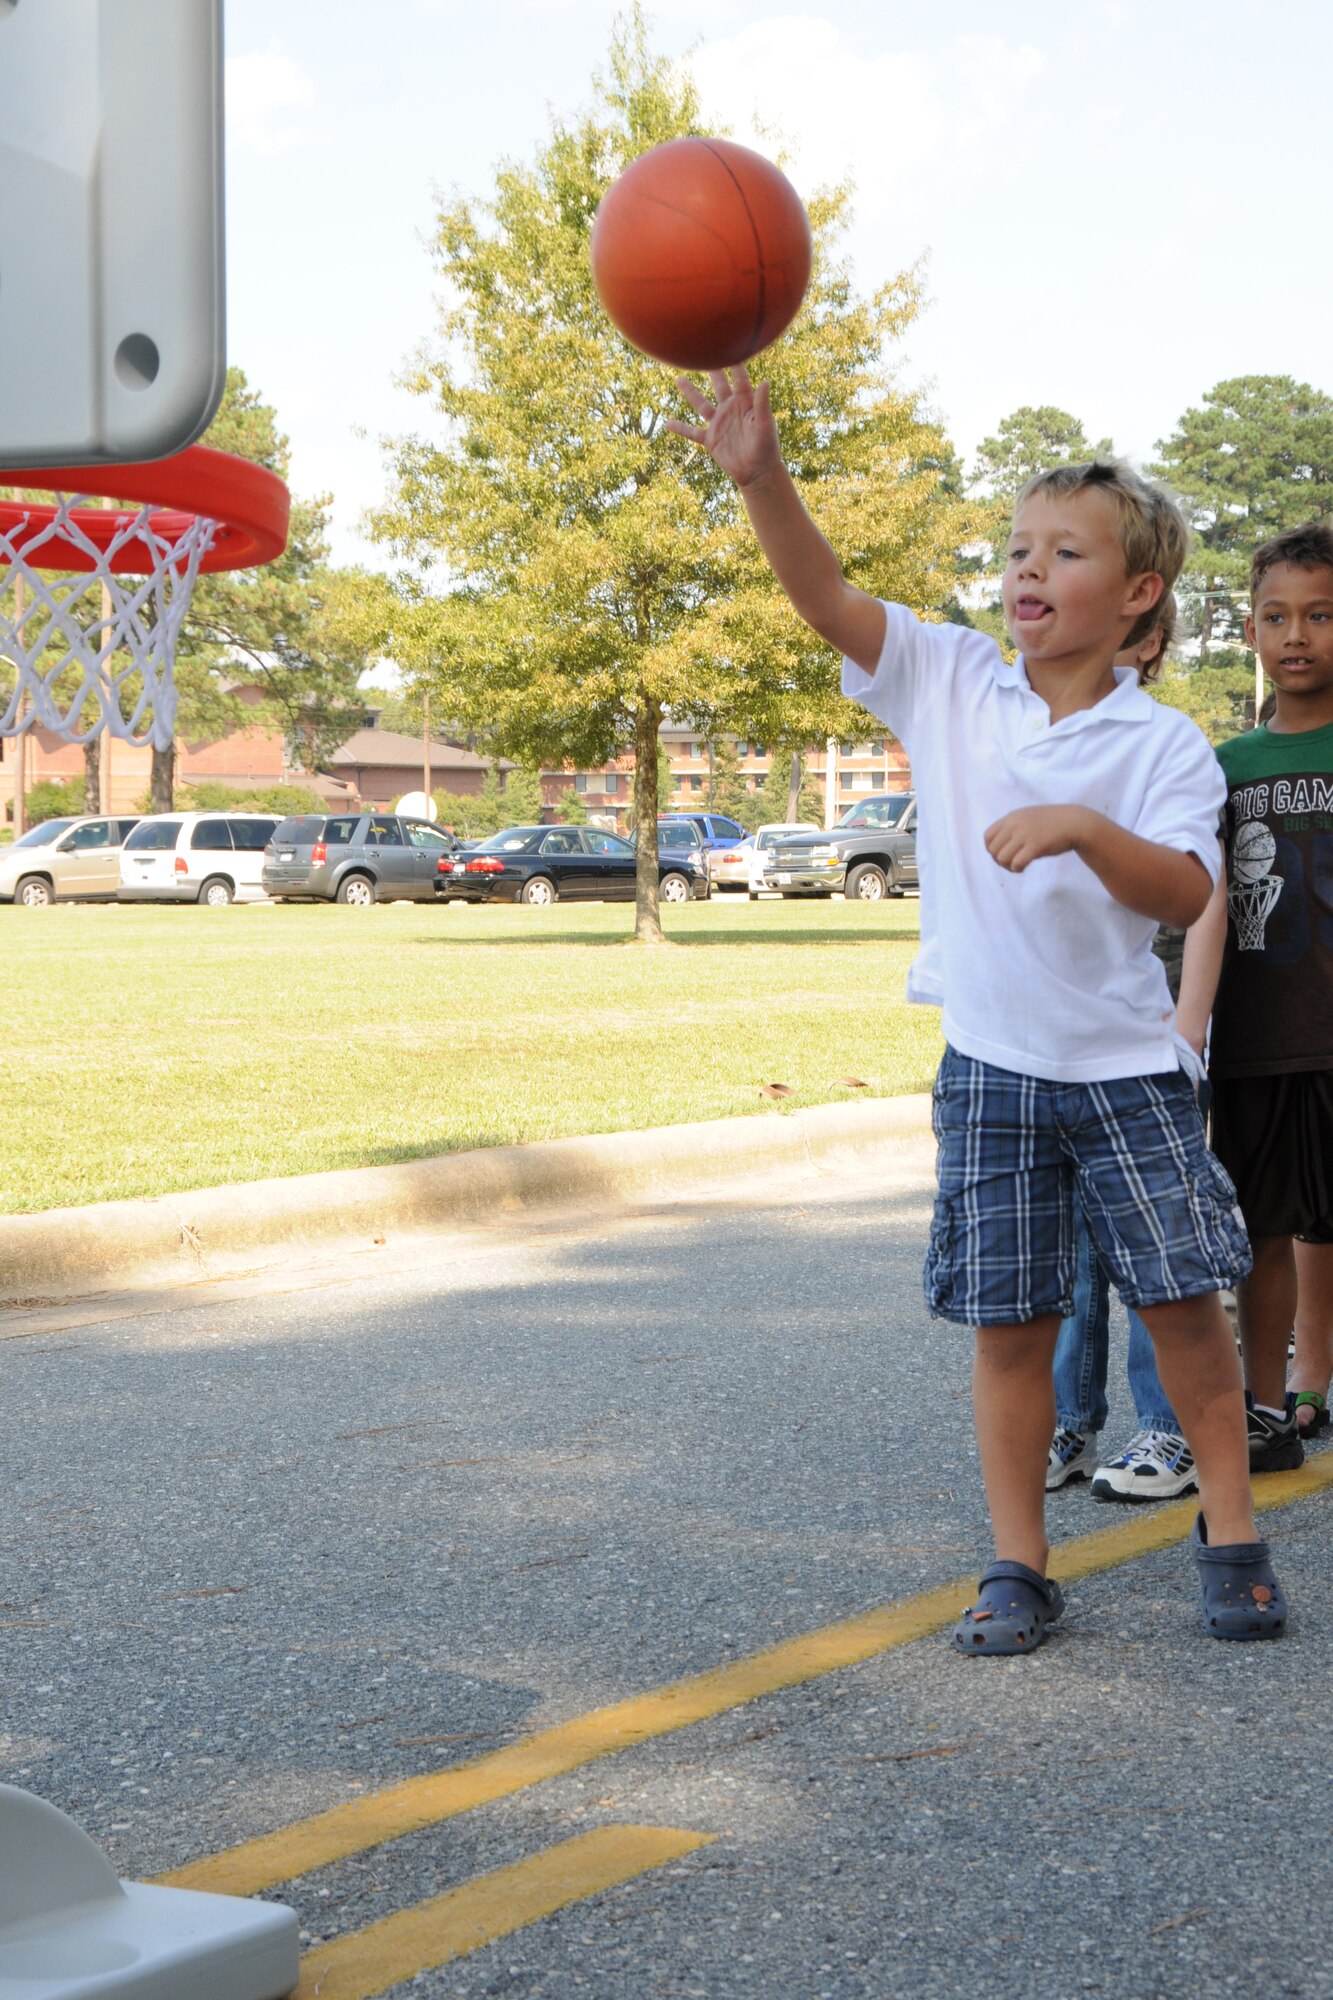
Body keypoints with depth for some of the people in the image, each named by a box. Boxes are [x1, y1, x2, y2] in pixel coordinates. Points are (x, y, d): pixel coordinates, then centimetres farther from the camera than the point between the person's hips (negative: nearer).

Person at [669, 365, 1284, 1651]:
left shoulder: (1163, 746, -6)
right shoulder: (951, 684, -1)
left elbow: (1185, 895, -18)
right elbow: (827, 599, -12)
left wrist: (1084, 829, -34)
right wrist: (760, 474, -26)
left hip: (1124, 1069, -1)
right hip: (989, 1068, 1)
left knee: (1182, 1299, 3)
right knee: (1008, 1324, 5)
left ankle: (1229, 1533, 21)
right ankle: (1018, 1567, 15)